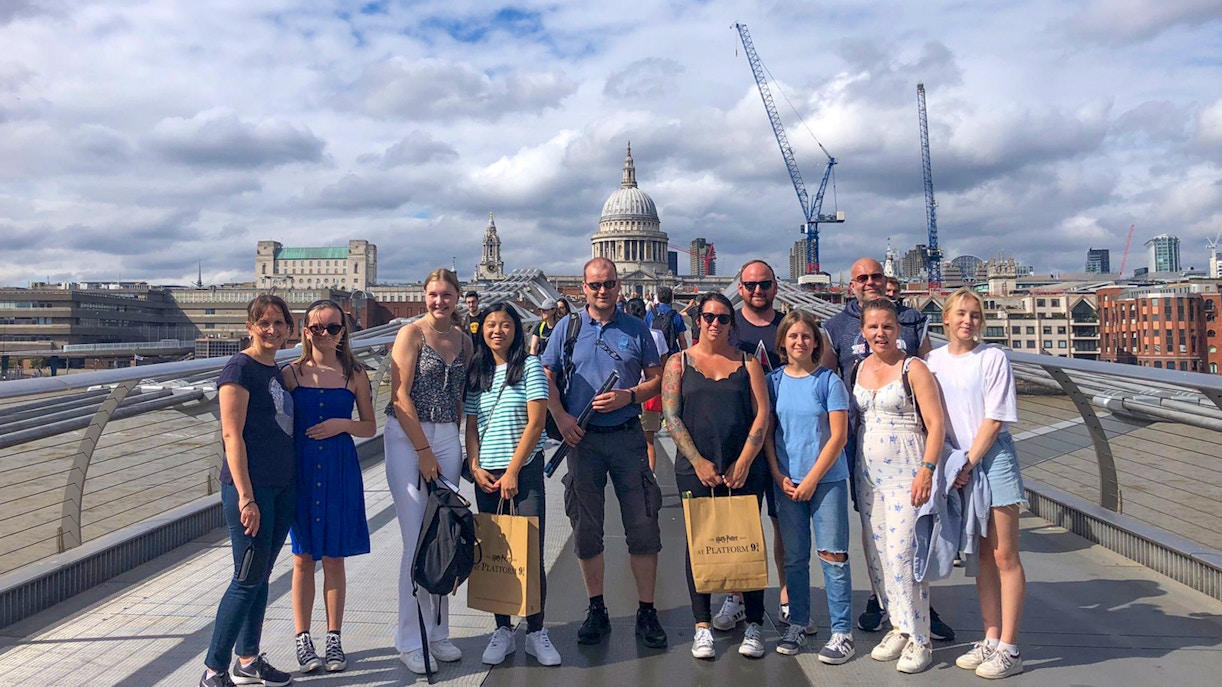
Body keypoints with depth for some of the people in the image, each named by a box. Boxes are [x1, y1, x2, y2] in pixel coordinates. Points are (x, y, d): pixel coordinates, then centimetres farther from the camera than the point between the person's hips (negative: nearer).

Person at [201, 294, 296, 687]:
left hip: (282, 488, 8)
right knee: (247, 579, -4)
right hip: (250, 487, -8)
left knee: (261, 577, 14)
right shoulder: (240, 368, -9)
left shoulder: (279, 372, 15)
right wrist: (245, 496, -19)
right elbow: (232, 435, -15)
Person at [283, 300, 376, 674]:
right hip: (300, 470, 0)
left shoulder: (354, 375, 2)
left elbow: (370, 427, 7)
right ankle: (303, 639, 20)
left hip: (340, 471, 0)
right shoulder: (292, 373, 1)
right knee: (303, 558, 7)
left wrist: (343, 424, -12)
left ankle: (334, 638, 19)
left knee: (334, 558, 7)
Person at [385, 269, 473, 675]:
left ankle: (438, 632, 20)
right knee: (417, 541, -4)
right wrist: (423, 450, -12)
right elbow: (400, 396, -10)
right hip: (407, 438, -5)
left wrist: (457, 444, 9)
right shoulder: (411, 334, -5)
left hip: (447, 438, 5)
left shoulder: (464, 340, 12)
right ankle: (410, 640, 8)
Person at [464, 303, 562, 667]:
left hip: (524, 471, -4)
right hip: (486, 475, 4)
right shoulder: (476, 374, 11)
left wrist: (512, 472, -11)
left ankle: (536, 631, 11)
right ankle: (502, 630, 19)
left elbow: (536, 422, -8)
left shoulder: (530, 366, -2)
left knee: (531, 554, -3)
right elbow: (471, 426, 12)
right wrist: (475, 467, -3)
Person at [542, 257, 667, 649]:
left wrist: (628, 396, -12)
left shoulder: (636, 330, 5)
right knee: (586, 529, 7)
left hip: (627, 437, 0)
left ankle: (647, 613, 12)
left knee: (643, 526, 0)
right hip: (582, 438, 1)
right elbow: (545, 377, 8)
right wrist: (561, 417, -6)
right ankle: (596, 611, 22)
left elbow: (657, 378, 6)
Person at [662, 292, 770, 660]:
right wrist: (699, 462, -9)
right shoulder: (680, 362, 7)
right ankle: (702, 626, 13)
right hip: (695, 469, 0)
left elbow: (762, 413, 3)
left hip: (744, 469, 1)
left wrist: (744, 462, -7)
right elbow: (671, 415, 0)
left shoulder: (747, 362, 9)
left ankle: (754, 624, 14)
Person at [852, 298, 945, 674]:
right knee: (876, 554, 8)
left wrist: (926, 470, -20)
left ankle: (919, 640, 4)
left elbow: (935, 424, -11)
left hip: (906, 473, -6)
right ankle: (899, 628, 23)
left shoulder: (913, 369, -7)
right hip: (868, 474, 6)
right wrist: (854, 472, 12)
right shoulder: (859, 369, 10)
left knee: (903, 553, -8)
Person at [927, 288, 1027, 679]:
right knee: (981, 556, 12)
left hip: (993, 458, -4)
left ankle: (1008, 650, 5)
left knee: (1004, 556, -1)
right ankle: (991, 641, 21)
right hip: (956, 463, 5)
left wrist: (968, 463, -12)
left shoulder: (993, 358, -5)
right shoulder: (935, 360, 8)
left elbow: (994, 420, -9)